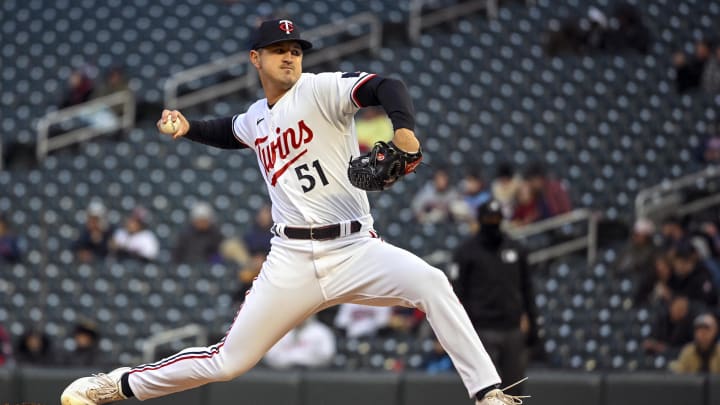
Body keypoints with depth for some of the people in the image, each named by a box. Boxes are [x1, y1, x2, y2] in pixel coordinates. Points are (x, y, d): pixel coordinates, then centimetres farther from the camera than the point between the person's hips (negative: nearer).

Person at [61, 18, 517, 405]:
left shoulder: (321, 89, -4)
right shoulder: (255, 120, 14)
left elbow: (389, 87, -22)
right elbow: (228, 131, 40)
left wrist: (404, 130, -43)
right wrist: (188, 128, 19)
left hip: (356, 249, -3)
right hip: (292, 261, 3)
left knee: (431, 283, -30)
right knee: (228, 361, 2)